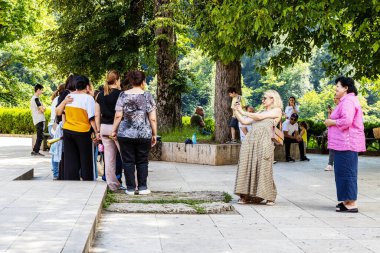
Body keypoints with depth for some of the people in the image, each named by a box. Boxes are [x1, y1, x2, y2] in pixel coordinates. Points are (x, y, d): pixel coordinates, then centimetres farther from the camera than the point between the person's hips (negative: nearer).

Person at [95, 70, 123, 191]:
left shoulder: (100, 95, 8)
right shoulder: (120, 94, -9)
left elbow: (97, 115, 10)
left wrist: (98, 130, 16)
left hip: (104, 127, 5)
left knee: (109, 157, 7)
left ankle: (112, 184, 11)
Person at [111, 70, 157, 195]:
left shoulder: (123, 95, 1)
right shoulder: (147, 96, -3)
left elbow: (118, 116, -3)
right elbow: (152, 118, -5)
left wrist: (114, 130, 7)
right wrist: (154, 134, 3)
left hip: (125, 134, 1)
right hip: (144, 134, -1)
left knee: (128, 161, 7)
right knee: (142, 161, 10)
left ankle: (130, 188, 8)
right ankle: (142, 187, 10)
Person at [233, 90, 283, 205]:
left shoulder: (277, 111, 9)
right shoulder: (260, 112, 28)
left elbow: (259, 117, -1)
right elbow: (244, 121, 21)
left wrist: (243, 112, 3)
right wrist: (236, 111, 9)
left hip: (264, 140, -6)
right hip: (250, 139, 6)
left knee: (263, 168, -8)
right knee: (247, 167, -3)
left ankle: (269, 197, 3)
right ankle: (246, 195, 2)